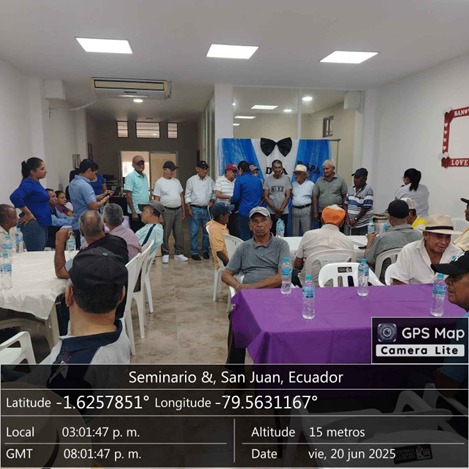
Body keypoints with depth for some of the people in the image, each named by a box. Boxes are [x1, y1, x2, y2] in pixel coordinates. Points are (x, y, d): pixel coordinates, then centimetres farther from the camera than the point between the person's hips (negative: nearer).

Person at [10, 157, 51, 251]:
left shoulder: (35, 183, 13)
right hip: (33, 225, -9)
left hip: (42, 224, 9)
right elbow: (15, 197, -30)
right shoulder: (28, 183, -14)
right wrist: (28, 214, -21)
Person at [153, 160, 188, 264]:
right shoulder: (159, 183, -5)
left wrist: (183, 210, 13)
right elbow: (156, 199, -7)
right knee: (165, 234, 1)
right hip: (166, 211, -5)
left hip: (178, 210, 5)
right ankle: (165, 254, 12)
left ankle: (179, 253, 17)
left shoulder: (176, 181, 12)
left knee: (179, 233, 8)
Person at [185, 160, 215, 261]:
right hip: (195, 209, -3)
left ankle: (205, 251, 22)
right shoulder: (191, 180, -1)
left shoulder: (210, 180, 7)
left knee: (207, 231, 9)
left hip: (207, 209, 3)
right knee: (194, 232, -1)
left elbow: (214, 192, 16)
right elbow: (187, 195, -1)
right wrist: (189, 209, -7)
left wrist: (212, 201, 0)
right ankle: (194, 252, 8)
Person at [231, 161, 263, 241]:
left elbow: (236, 197, -8)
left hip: (244, 212, -5)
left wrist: (231, 200, 13)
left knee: (245, 237, -1)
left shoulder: (240, 179, -5)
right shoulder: (258, 180, 10)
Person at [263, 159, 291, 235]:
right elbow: (266, 197, 0)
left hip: (284, 212, 0)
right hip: (271, 212, 0)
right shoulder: (268, 180, 1)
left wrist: (281, 209, -9)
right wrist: (275, 209, -10)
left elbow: (288, 196, -1)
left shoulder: (286, 178, 1)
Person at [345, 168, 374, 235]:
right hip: (350, 224, 6)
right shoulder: (351, 189, 10)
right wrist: (347, 218, -3)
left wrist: (355, 219, -12)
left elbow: (366, 208, -13)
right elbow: (346, 204, 10)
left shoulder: (368, 190, -10)